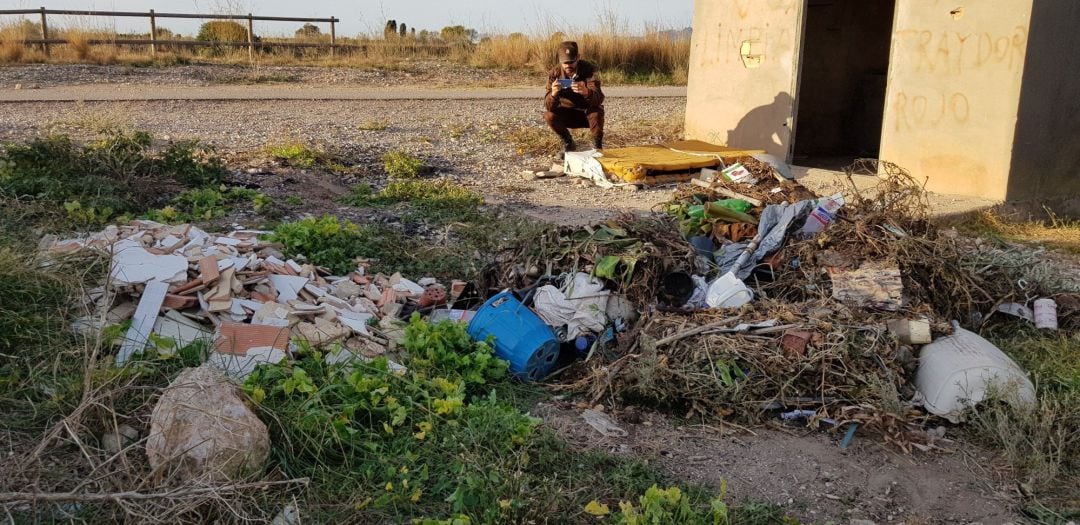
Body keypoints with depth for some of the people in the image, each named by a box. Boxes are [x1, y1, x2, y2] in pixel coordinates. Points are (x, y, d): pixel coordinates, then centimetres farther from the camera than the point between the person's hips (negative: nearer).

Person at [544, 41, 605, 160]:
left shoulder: (589, 70, -23)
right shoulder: (554, 74, -17)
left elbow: (599, 99, -35)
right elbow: (549, 106, -24)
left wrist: (586, 92, -58)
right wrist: (553, 94, -47)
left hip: (588, 113, -2)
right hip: (568, 115, 2)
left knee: (597, 111, -34)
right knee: (549, 115, -24)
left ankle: (597, 144, -6)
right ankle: (568, 143, 3)